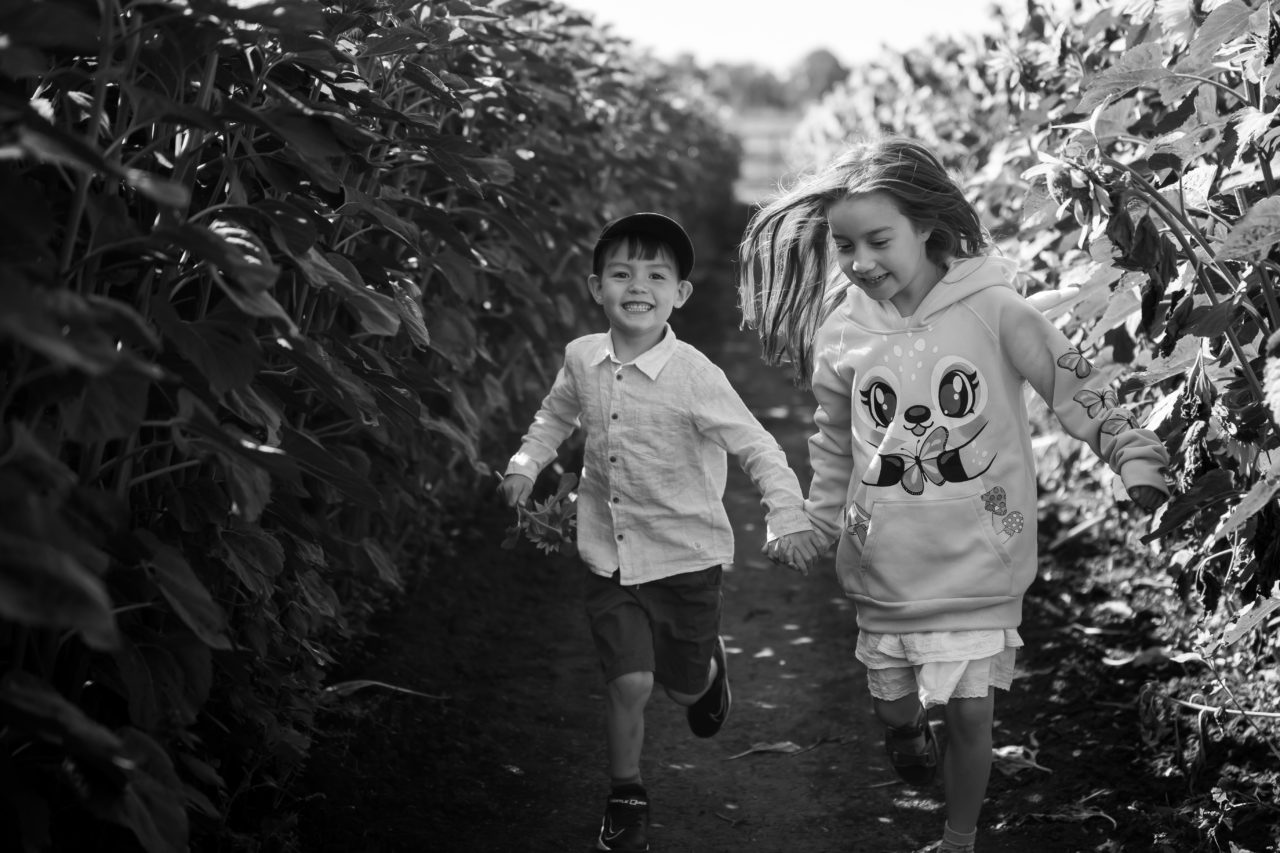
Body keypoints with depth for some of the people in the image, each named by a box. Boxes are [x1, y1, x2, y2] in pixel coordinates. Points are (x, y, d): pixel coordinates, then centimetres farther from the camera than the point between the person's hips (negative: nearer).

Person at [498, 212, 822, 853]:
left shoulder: (693, 375, -18)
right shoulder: (582, 359, -4)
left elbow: (756, 447, -15)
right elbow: (557, 414, 18)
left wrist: (787, 515, -26)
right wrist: (526, 463, 6)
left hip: (685, 555, -2)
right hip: (610, 554, 2)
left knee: (683, 684, 13)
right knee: (629, 680, -7)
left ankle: (709, 668, 52)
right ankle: (626, 800, 16)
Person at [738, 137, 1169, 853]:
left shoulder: (991, 308, -12)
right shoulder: (843, 330, -2)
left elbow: (1074, 383, -11)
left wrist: (1135, 452, -23)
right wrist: (816, 524, 17)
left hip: (980, 560, -3)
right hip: (885, 570, 3)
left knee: (970, 713, 0)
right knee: (893, 705, 13)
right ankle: (909, 728, 49)